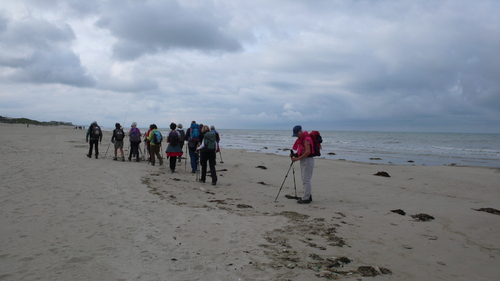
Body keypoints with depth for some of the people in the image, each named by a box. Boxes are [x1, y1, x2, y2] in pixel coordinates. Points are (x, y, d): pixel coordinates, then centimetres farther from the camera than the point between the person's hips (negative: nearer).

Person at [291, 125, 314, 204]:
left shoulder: (306, 139, -17)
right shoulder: (301, 139, 15)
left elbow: (307, 152, -25)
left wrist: (298, 158, -22)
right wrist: (295, 154, 6)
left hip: (307, 160, -11)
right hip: (304, 161, 11)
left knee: (306, 180, -9)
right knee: (306, 179, 15)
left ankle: (306, 198, -6)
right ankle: (308, 196, 23)